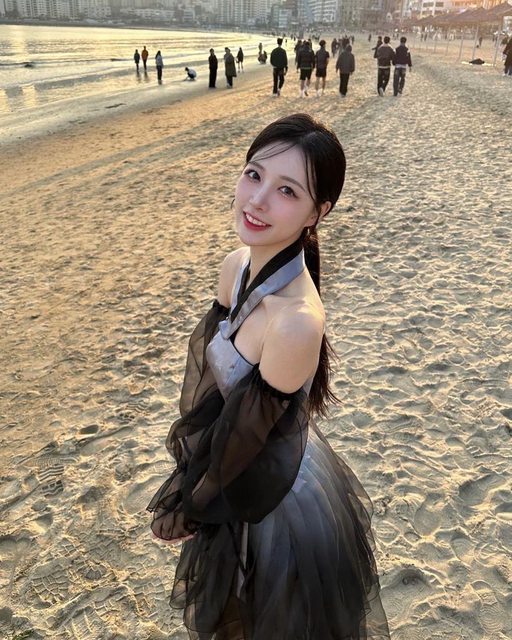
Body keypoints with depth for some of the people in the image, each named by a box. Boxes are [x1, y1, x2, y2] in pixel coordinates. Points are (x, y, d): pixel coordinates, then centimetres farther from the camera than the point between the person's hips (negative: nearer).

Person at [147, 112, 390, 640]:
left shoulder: (297, 319, -37)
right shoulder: (239, 265, -12)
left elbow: (244, 435, -24)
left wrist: (183, 509, -7)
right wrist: (190, 455, 7)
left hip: (280, 499, -7)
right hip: (239, 480, 7)